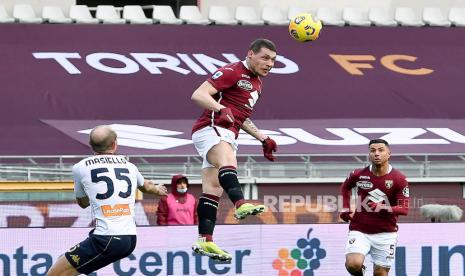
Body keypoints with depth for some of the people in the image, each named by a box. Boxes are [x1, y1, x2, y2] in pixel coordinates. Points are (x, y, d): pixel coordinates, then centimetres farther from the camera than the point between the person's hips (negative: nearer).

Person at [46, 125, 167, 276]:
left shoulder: (80, 168, 4)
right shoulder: (129, 166, 16)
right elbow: (146, 186, 42)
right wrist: (158, 189, 64)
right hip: (131, 239, 6)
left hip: (107, 240, -6)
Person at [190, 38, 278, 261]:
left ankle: (204, 242, 3)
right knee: (227, 161, -36)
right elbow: (198, 95, -15)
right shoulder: (232, 72, -6)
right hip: (211, 129, -10)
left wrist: (263, 139, 30)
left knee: (213, 190, 6)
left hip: (227, 137, 10)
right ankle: (241, 205, -60)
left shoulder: (256, 83, 24)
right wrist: (221, 109, -31)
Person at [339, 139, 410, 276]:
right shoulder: (359, 175, -1)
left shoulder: (399, 179, -8)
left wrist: (383, 209, -28)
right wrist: (345, 210, 10)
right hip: (359, 231, 0)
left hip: (385, 233, 0)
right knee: (353, 264, -21)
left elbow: (404, 208, -11)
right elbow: (345, 188, 21)